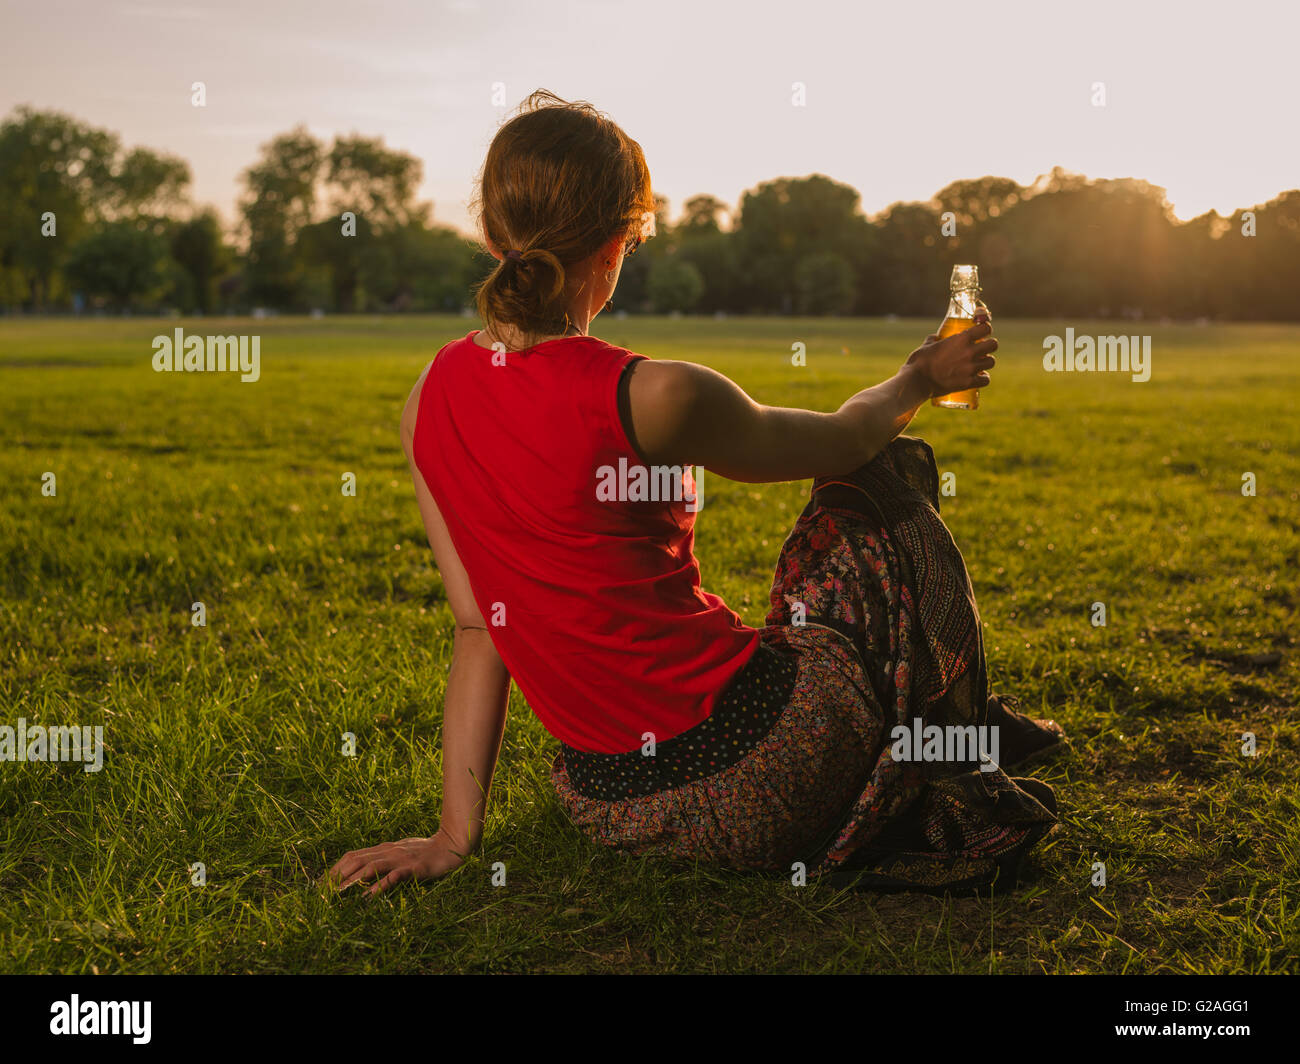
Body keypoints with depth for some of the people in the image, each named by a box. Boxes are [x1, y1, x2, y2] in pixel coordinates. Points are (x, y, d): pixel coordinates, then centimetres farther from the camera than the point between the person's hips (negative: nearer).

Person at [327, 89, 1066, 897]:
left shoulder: (432, 399, -2)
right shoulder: (651, 398, -22)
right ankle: (963, 759, 33)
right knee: (890, 478, 17)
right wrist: (920, 379, 19)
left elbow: (481, 627, 2)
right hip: (752, 785, -7)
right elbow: (841, 441, -2)